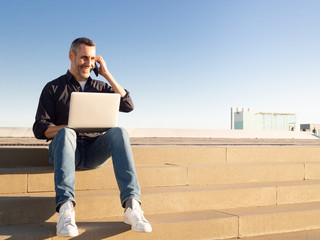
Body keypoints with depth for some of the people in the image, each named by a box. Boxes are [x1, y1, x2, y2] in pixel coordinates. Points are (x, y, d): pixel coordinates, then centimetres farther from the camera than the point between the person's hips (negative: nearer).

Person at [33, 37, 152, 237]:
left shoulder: (101, 87, 21)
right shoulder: (53, 88, 12)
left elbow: (128, 106, 4)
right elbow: (39, 129, 3)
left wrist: (107, 74, 5)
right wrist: (68, 127, -18)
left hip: (94, 151, 2)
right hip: (65, 149, -2)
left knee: (118, 132, -28)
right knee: (66, 133, -35)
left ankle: (132, 206, -41)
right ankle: (66, 209, -49)